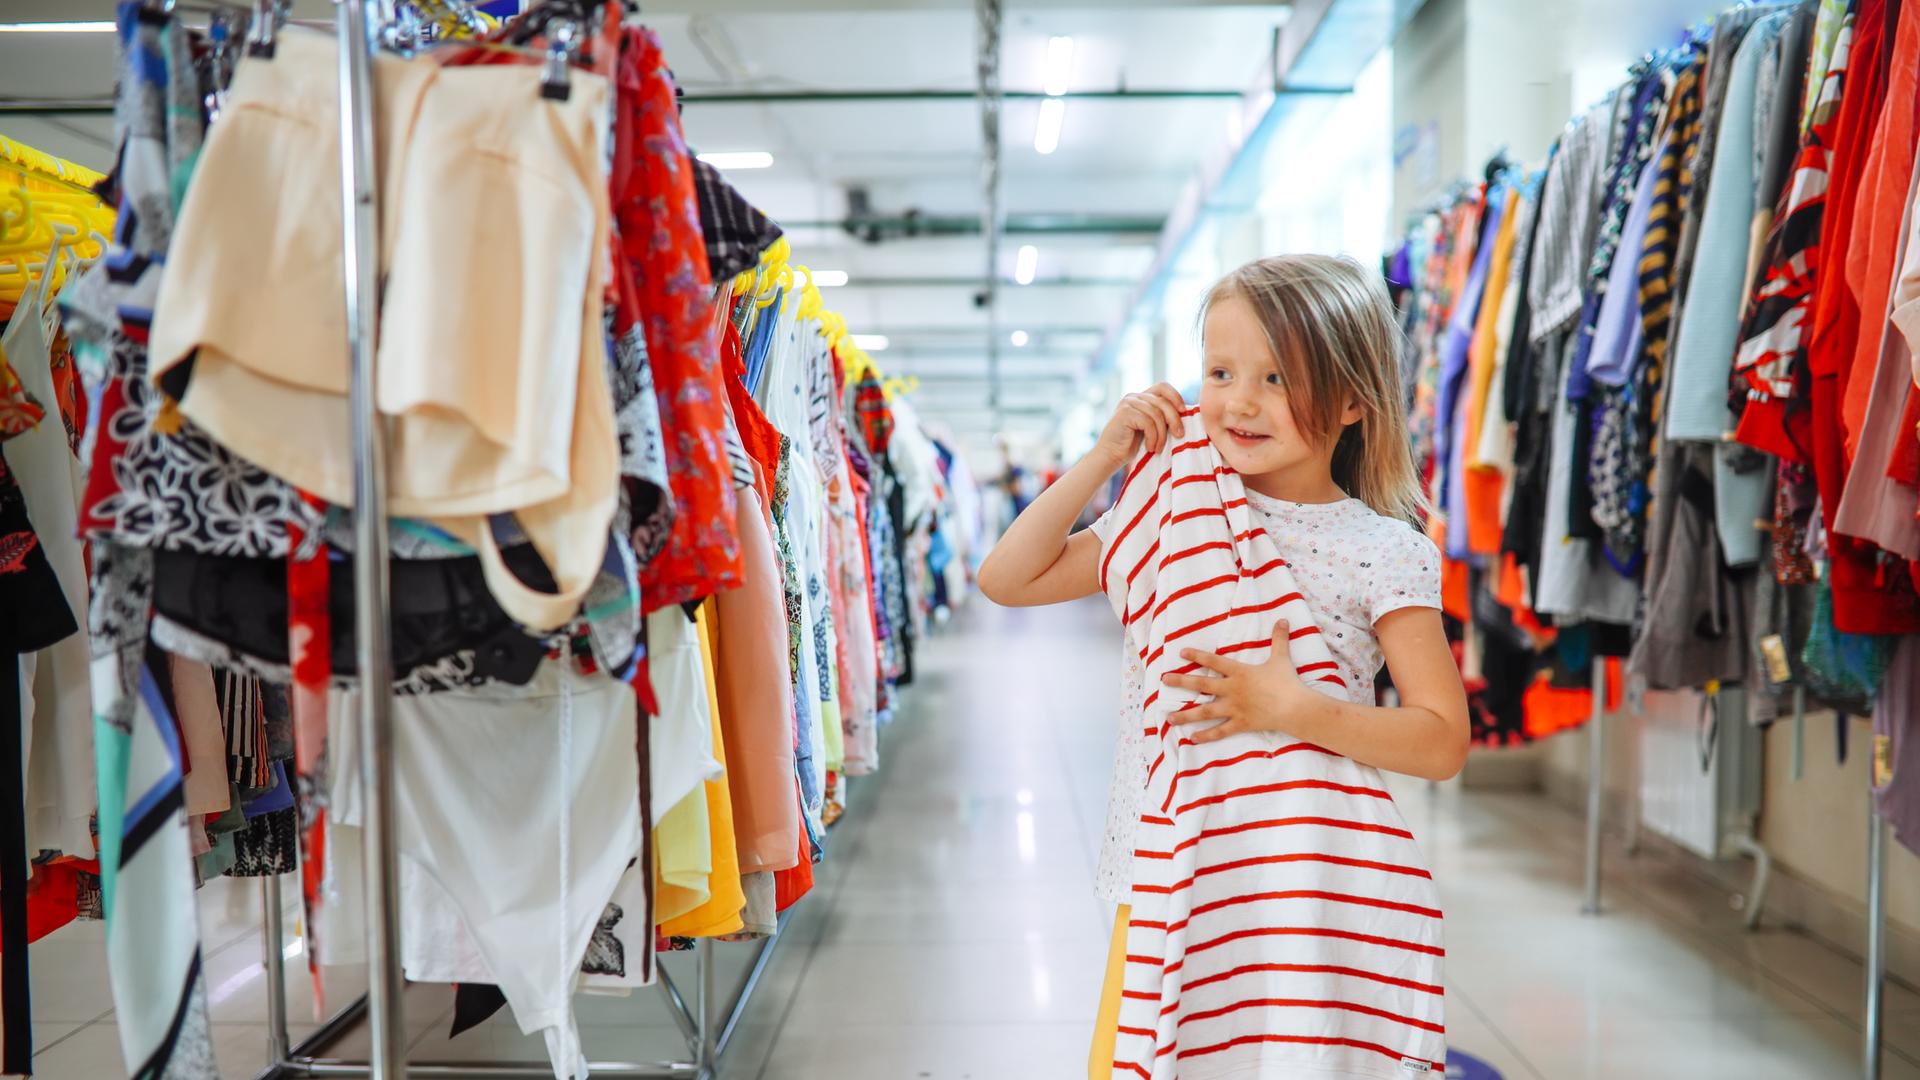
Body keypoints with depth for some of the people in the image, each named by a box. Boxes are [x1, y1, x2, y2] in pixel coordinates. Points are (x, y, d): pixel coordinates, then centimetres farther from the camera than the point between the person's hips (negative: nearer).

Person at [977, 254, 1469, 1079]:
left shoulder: (1384, 551, -7)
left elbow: (1442, 740, -11)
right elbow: (1005, 579, 5)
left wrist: (1294, 711, -26)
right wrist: (1105, 458, -2)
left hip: (1300, 893, -3)